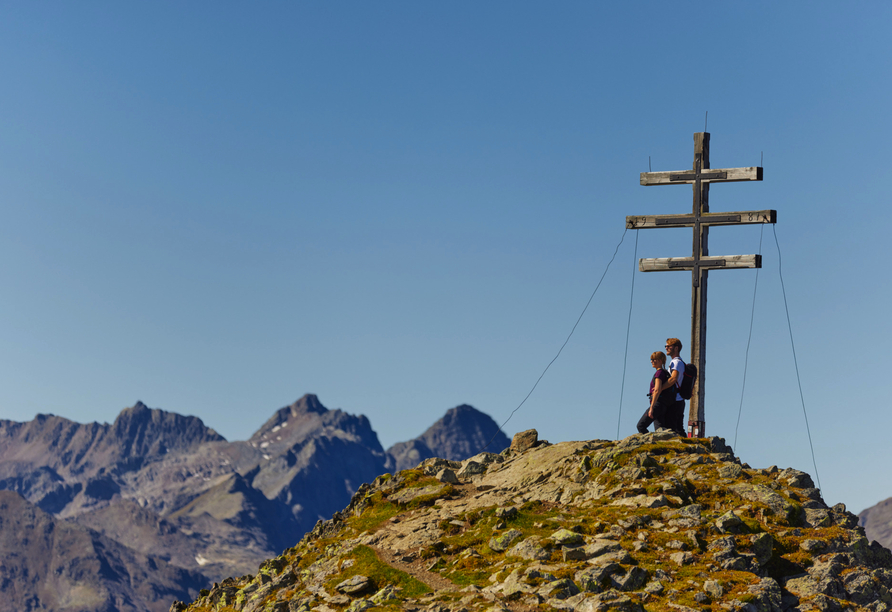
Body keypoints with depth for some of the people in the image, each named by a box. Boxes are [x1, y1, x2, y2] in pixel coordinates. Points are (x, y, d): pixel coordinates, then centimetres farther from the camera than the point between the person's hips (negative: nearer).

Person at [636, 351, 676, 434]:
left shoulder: (659, 373, -9)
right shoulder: (665, 373, 21)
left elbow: (657, 390, -19)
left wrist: (651, 408, -23)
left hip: (658, 403, -9)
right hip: (664, 406, 9)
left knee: (641, 425, -6)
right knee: (659, 429, -1)